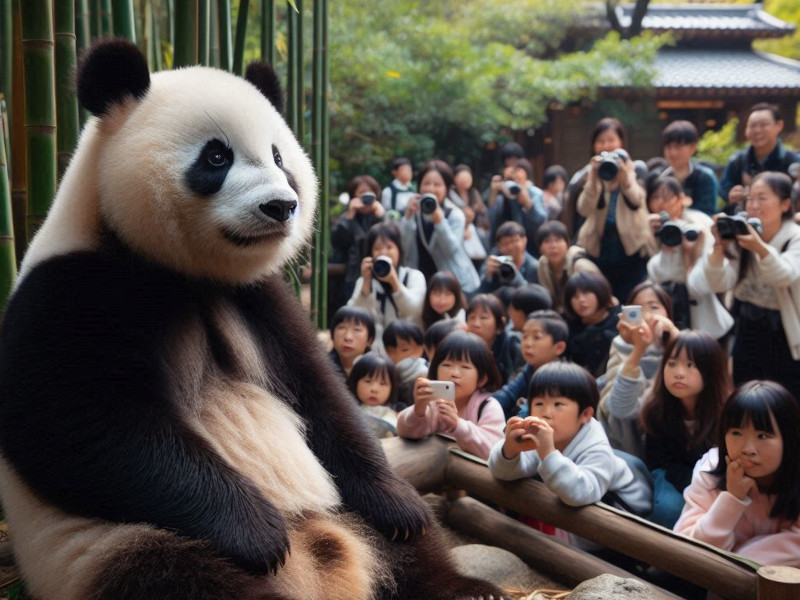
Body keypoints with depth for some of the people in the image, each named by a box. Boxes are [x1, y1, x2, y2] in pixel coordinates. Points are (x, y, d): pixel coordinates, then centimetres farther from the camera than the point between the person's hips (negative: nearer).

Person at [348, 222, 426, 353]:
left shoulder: (414, 276, 5)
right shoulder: (364, 281, 9)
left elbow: (413, 311, -14)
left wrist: (394, 281, -25)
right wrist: (366, 282, -16)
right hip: (376, 351, 1)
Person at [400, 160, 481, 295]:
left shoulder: (455, 215, -7)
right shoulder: (414, 213, 1)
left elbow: (452, 250, -23)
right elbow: (402, 249, -11)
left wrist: (439, 219, -35)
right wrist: (408, 217, -20)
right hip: (420, 283, 3)